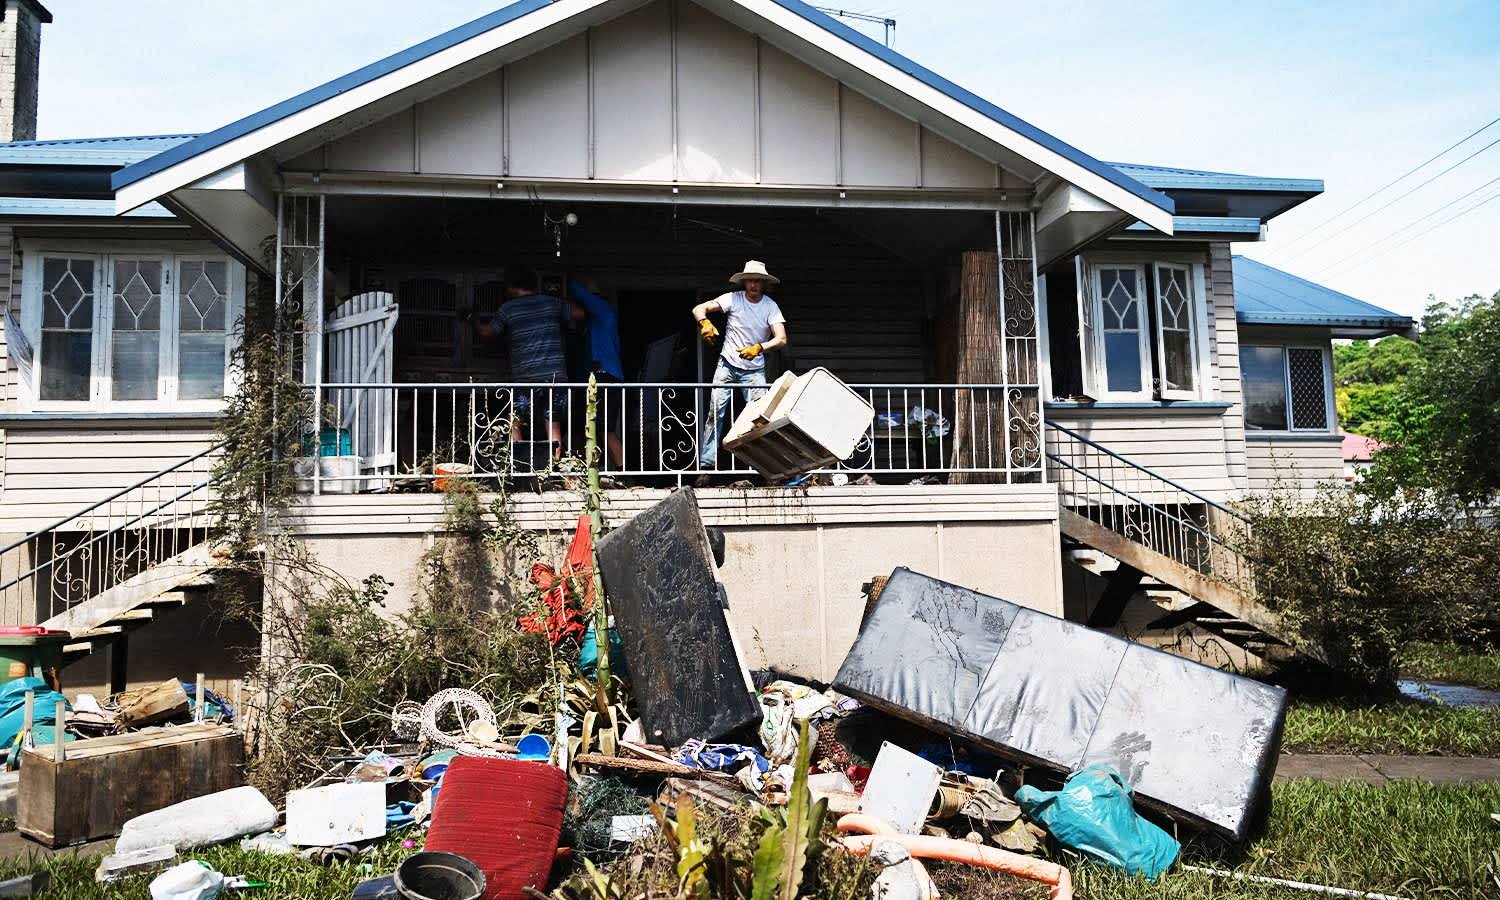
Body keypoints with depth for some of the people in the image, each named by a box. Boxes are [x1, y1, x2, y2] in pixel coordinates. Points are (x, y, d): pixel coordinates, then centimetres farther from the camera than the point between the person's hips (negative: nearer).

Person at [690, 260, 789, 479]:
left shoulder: (770, 306, -5)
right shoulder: (733, 299, -5)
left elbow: (781, 339, -15)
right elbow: (699, 309, -7)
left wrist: (759, 348, -32)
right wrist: (705, 322, -29)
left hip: (754, 370, 0)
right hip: (727, 365, 0)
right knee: (715, 413, -5)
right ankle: (706, 465, 0)